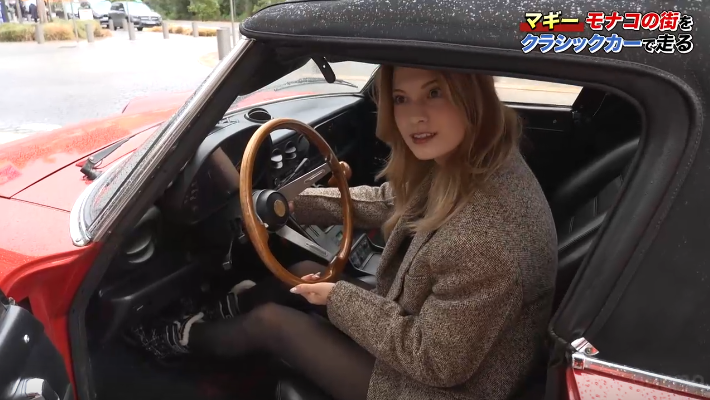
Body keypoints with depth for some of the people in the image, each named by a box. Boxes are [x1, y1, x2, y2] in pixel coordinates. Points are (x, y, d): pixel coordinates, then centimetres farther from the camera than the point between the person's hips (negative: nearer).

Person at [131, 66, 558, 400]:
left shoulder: (489, 240, -39)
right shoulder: (460, 163, -11)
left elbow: (434, 361, -28)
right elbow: (387, 202, 6)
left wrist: (339, 298, -17)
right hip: (421, 322, 7)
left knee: (268, 320, 2)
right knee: (306, 273, 14)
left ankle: (187, 339, 35)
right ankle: (225, 311, 43)